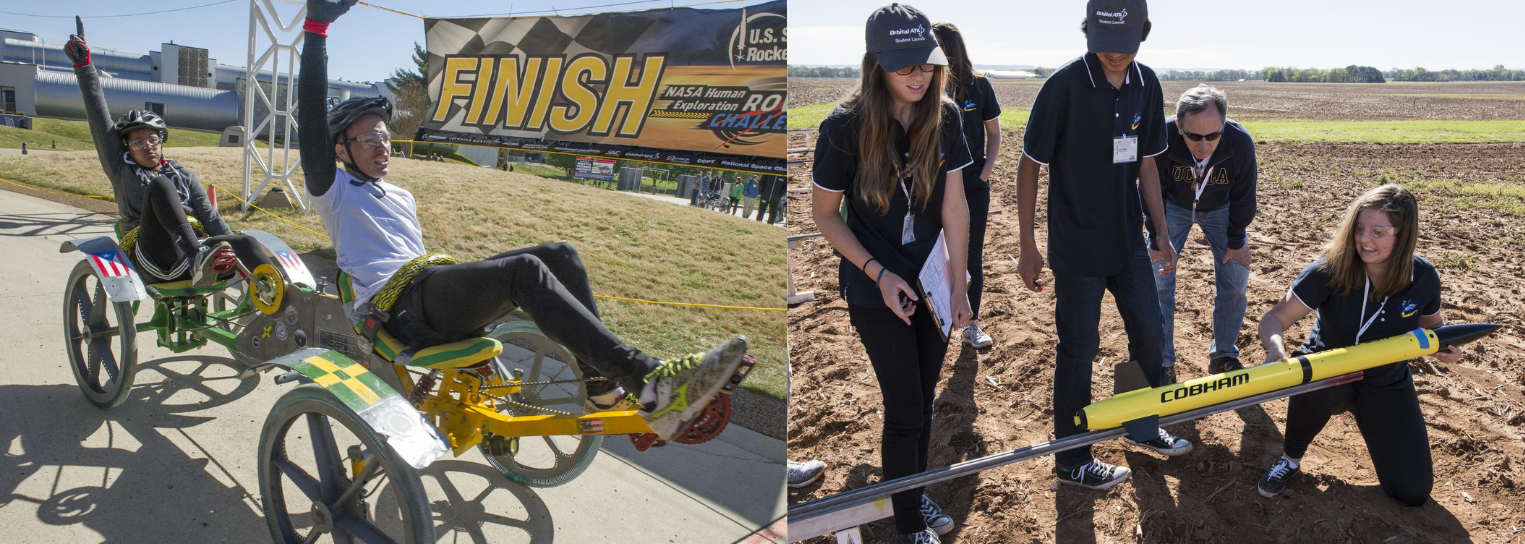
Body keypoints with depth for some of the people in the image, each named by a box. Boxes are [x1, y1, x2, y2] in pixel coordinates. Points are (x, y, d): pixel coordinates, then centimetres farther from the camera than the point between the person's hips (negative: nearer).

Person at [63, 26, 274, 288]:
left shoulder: (185, 175, 27)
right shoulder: (121, 170, 23)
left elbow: (209, 215, 12)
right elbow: (99, 116, 17)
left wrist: (227, 247, -5)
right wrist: (84, 66, 14)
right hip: (154, 260, -2)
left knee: (246, 244, -28)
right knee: (159, 184, -26)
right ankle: (198, 256, -51)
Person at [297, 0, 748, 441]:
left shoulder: (402, 197, 32)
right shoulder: (334, 190, 9)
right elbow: (311, 116, -4)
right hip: (400, 305, -7)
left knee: (559, 255, -12)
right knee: (525, 269, -32)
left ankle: (603, 387, -17)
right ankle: (648, 382, -47)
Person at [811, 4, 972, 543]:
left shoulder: (944, 117, -7)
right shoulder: (844, 127, -18)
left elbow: (955, 206, -5)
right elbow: (824, 214, -9)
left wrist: (959, 287, -7)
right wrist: (880, 274, -15)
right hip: (875, 290, -4)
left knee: (923, 401, 16)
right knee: (905, 410, 2)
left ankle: (915, 492, 39)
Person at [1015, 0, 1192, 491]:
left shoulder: (1146, 86, 1)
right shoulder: (1064, 86, -17)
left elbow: (1145, 163, 11)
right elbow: (1029, 165, -12)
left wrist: (1162, 232, 12)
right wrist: (1028, 247, -12)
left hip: (1128, 240, 6)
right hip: (1077, 247, -6)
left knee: (1149, 333, 17)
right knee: (1079, 349, 3)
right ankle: (1071, 459, 19)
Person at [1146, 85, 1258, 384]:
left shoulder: (1241, 142, -33)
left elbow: (1243, 196, -13)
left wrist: (1236, 240, -6)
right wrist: (1157, 239, -16)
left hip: (1220, 208, 1)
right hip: (1173, 205, -1)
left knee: (1236, 278, -2)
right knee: (1159, 278, -10)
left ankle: (1224, 356, 17)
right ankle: (1162, 363, 2)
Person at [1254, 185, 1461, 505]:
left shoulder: (1423, 278, -14)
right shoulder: (1330, 270, -25)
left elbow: (1432, 325, 7)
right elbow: (1275, 318, -29)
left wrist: (1446, 345, -17)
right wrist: (1276, 346, -52)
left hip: (1386, 385, 3)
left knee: (1413, 493, -2)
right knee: (1312, 382, -42)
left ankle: (1368, 423, 27)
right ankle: (1291, 458, -11)